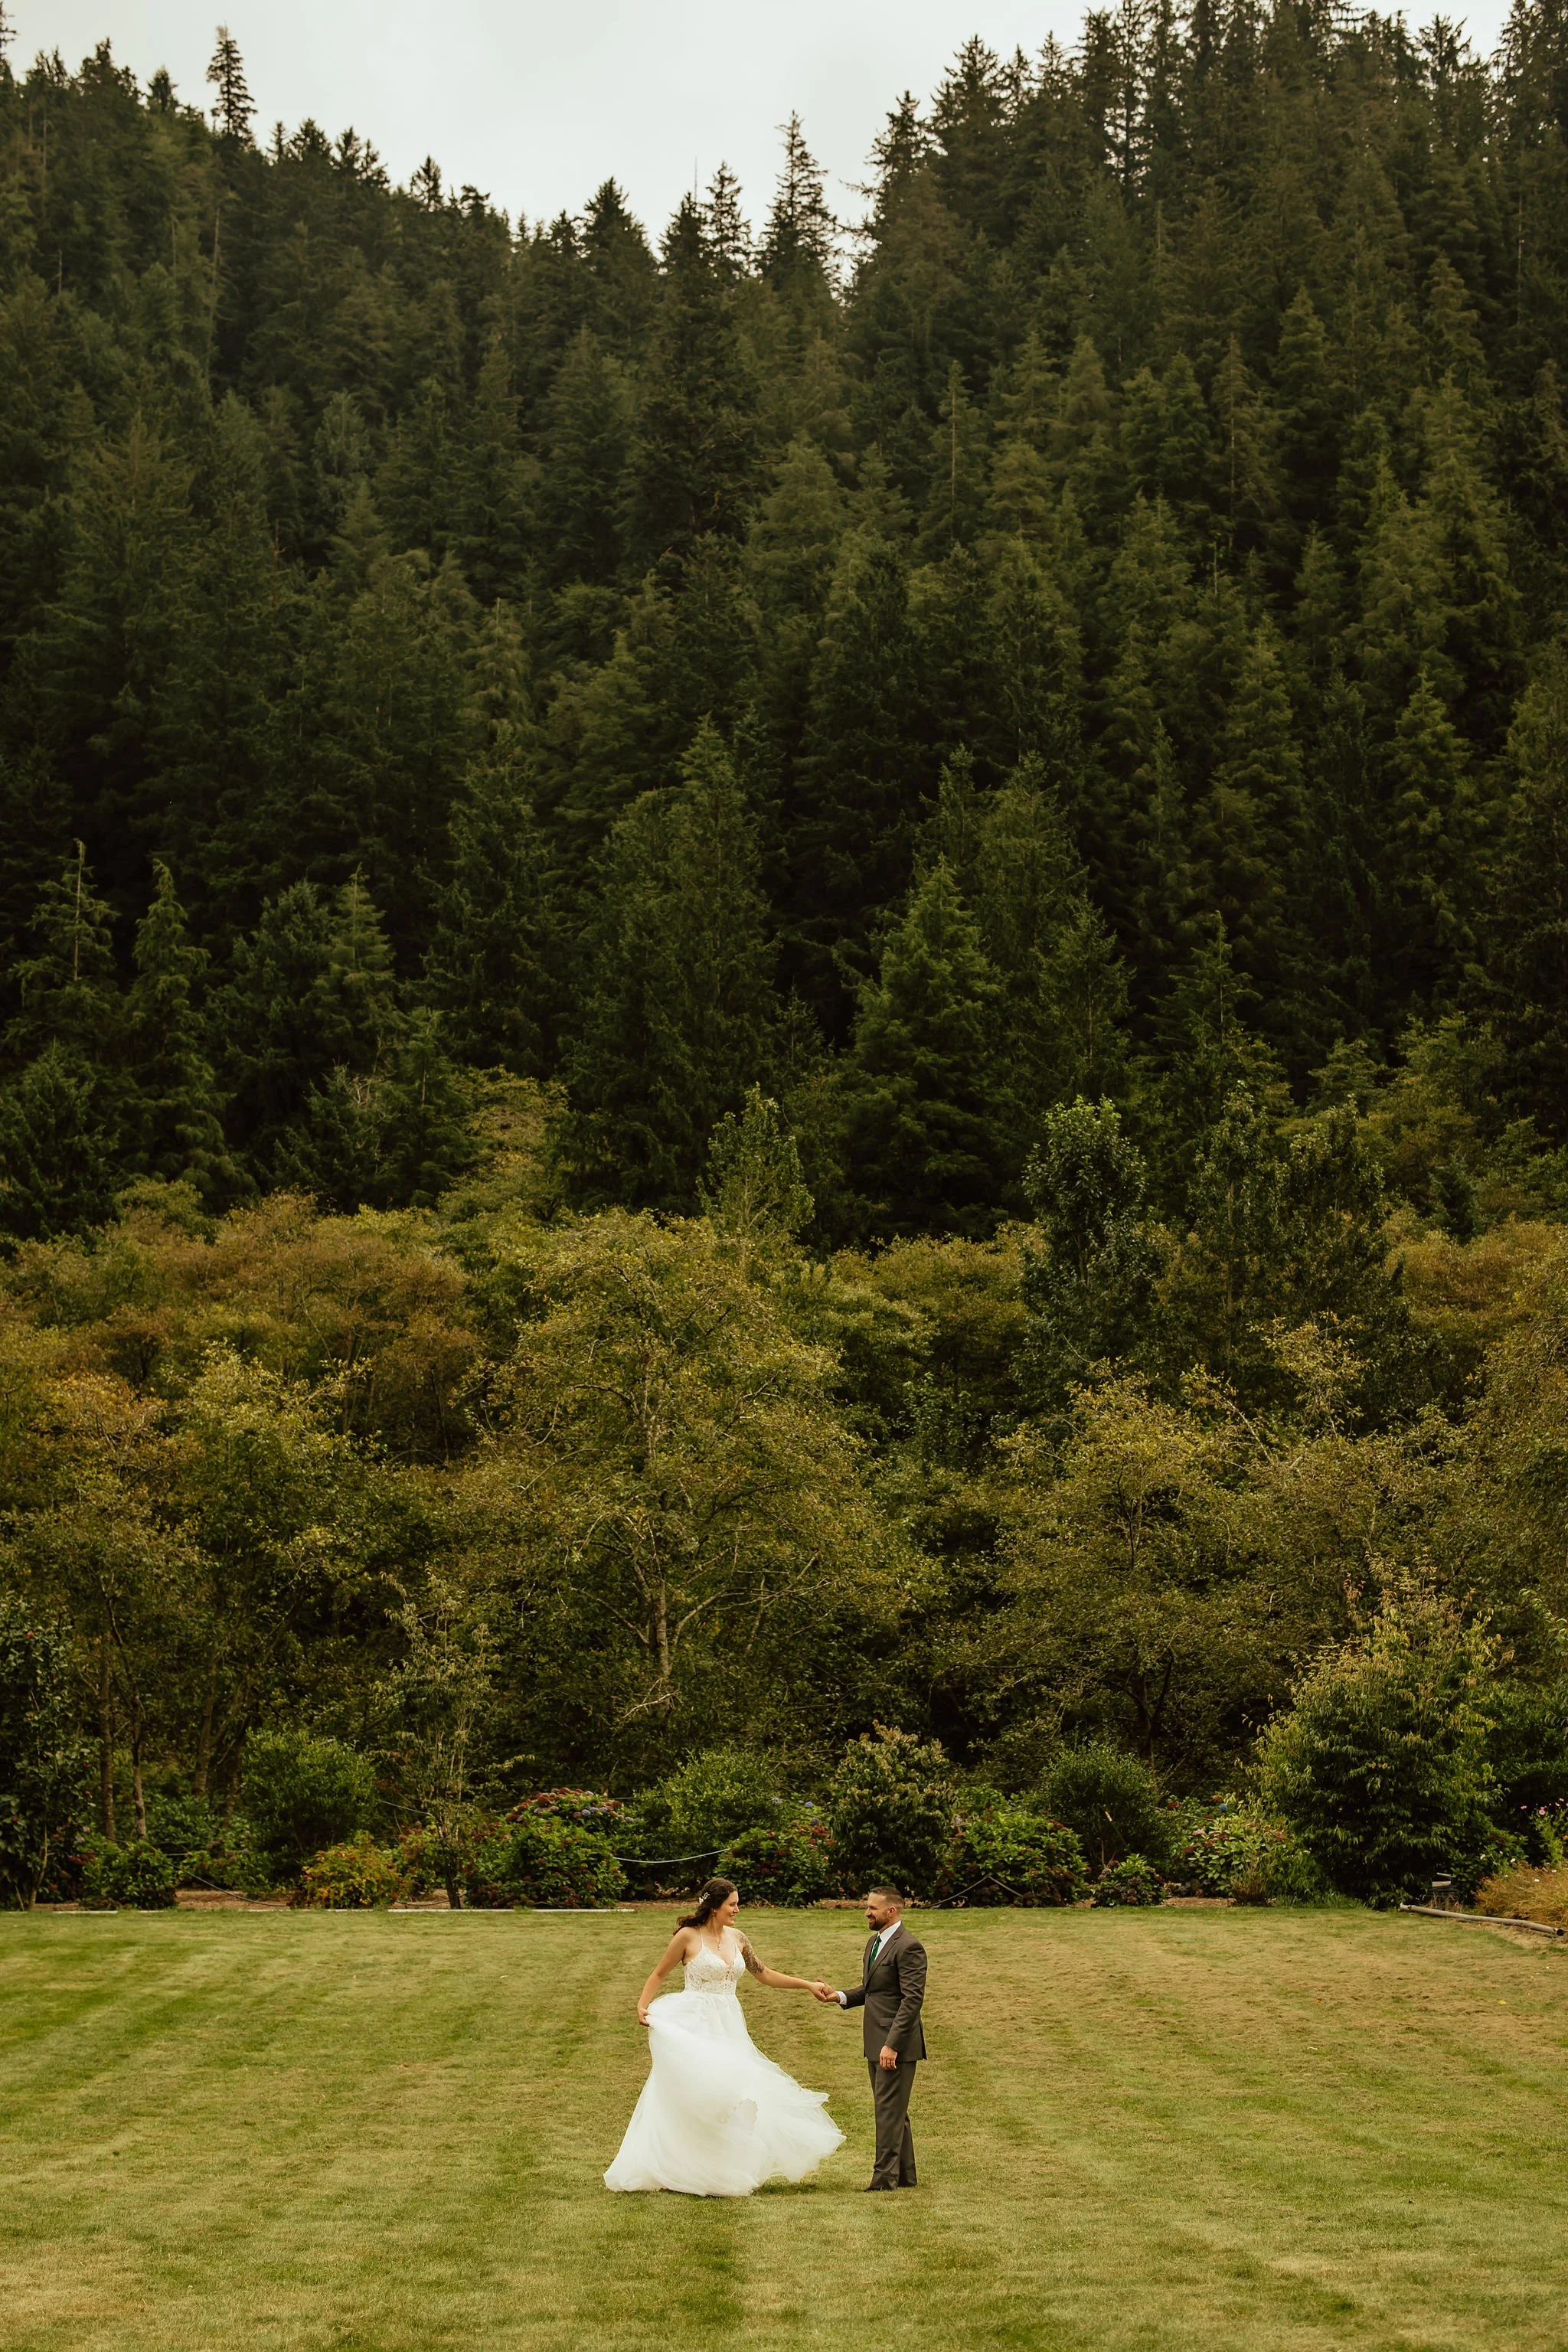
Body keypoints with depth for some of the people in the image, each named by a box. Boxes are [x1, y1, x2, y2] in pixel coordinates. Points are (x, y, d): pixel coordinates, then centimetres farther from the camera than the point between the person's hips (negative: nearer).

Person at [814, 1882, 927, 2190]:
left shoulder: (908, 1947, -16)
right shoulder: (875, 1942, 15)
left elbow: (912, 1999, -20)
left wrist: (892, 2044, -24)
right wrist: (840, 1997, 4)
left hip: (897, 2044, -10)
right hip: (876, 2042, 10)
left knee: (889, 2110, -7)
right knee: (894, 2110, 14)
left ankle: (885, 2176, -3)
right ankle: (904, 2175, 22)